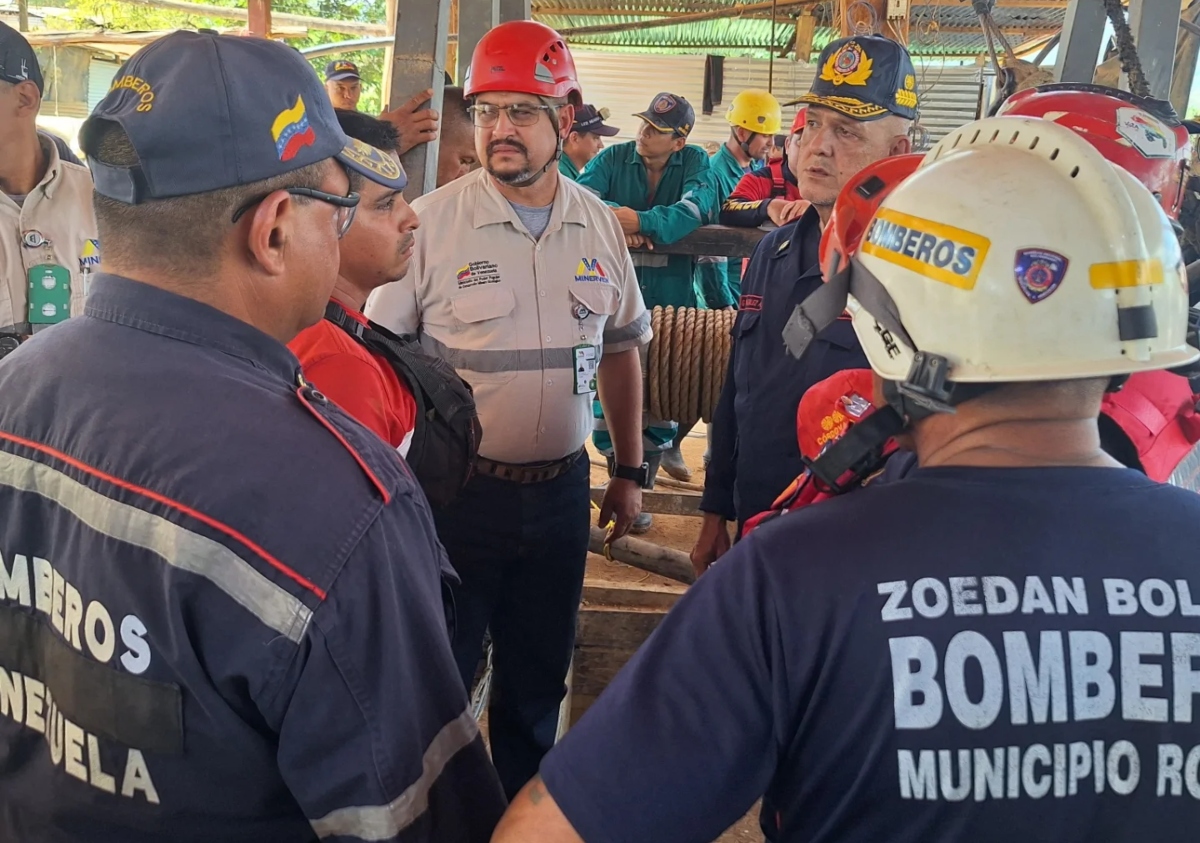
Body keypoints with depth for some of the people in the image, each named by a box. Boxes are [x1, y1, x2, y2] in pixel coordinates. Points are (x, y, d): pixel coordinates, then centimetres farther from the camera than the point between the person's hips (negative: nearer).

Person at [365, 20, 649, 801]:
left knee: (538, 680, 19)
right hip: (456, 490, -3)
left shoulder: (600, 225, 1)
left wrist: (631, 470, 12)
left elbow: (620, 349, 11)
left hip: (562, 491, 4)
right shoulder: (431, 221, -11)